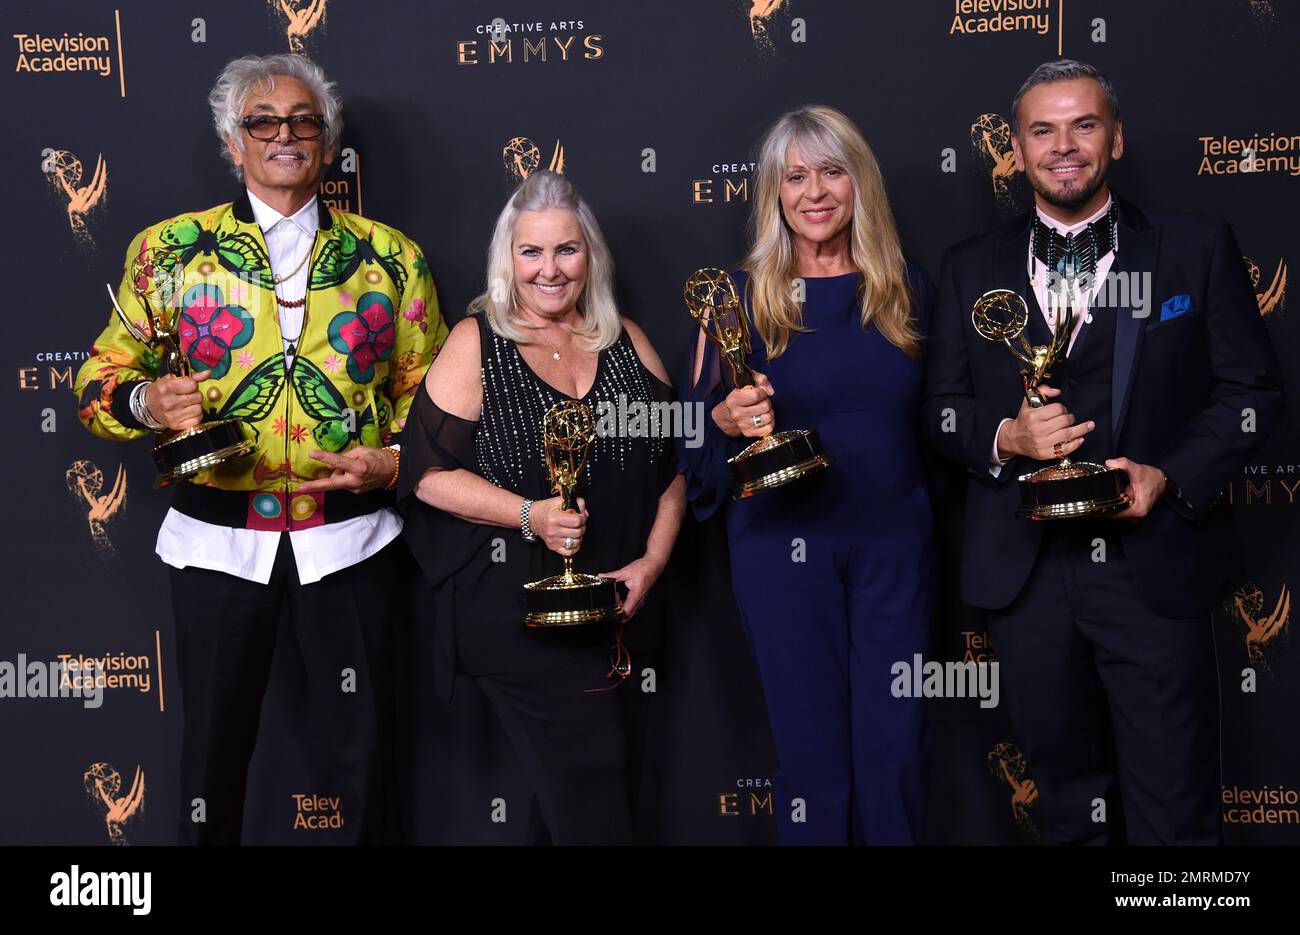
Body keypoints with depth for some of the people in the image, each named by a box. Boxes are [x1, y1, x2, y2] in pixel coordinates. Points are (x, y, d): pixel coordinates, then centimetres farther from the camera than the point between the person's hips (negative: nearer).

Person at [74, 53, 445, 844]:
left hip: (347, 534, 1)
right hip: (219, 535, 0)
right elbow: (101, 379, 6)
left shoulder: (387, 256, 5)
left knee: (366, 748, 8)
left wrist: (394, 460, -8)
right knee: (215, 745, 10)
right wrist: (148, 402, -15)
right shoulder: (170, 249, 2)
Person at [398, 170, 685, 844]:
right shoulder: (477, 343, -4)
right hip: (512, 606, -4)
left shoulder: (626, 343, 8)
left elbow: (673, 463, 11)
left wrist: (651, 562, -2)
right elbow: (431, 473, -10)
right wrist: (530, 516, -22)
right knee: (590, 770, -10)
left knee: (564, 777, 14)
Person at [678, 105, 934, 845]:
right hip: (785, 544, -2)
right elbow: (695, 432, 0)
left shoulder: (907, 288, 5)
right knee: (813, 746, 5)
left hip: (894, 540, 2)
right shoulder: (742, 296, -2)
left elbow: (932, 416, 11)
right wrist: (729, 419, -20)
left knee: (896, 744, 4)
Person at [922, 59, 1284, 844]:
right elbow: (943, 407, 10)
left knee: (1176, 813, 2)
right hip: (1026, 571, 2)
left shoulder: (1198, 248, 2)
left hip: (1155, 566, -2)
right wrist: (1006, 436, -11)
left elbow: (1253, 390, 3)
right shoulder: (972, 269, 9)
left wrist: (1169, 476, -12)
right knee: (1065, 790, 16)